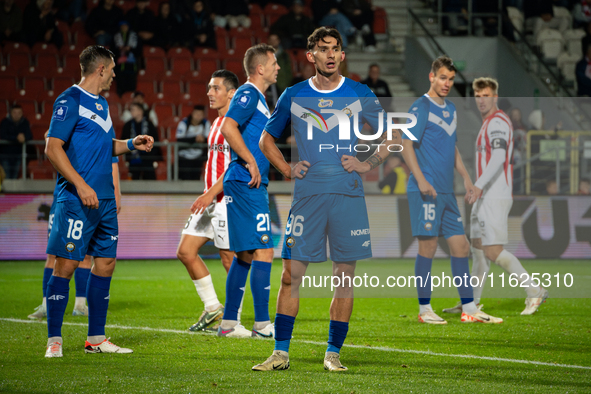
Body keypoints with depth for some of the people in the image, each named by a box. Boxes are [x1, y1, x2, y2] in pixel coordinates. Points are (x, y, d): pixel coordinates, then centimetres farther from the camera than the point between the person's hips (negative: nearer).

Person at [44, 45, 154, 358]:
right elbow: (53, 148, -15)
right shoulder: (70, 101, -9)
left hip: (105, 201, 9)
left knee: (106, 262, 9)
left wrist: (131, 144, 12)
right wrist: (80, 185, -21)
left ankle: (96, 338, 16)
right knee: (66, 263, -8)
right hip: (77, 200, -9)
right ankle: (54, 341, -4)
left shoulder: (101, 104, 18)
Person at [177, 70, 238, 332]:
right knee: (185, 251, 4)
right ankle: (212, 307, 13)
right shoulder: (217, 123, 17)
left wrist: (211, 194, -24)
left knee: (230, 258, -3)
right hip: (210, 200, 9)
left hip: (228, 201, -9)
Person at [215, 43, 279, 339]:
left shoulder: (257, 97, 21)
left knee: (246, 254, 11)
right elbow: (228, 127, -25)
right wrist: (251, 162, -23)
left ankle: (228, 323, 14)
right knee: (263, 252, -10)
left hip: (248, 185, 10)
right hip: (247, 184, -10)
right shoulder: (248, 94, -10)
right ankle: (262, 324, -9)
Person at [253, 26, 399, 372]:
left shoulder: (360, 94, 6)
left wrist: (367, 165, 1)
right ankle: (281, 353, 3)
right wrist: (287, 169, 6)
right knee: (292, 273, -4)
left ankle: (333, 353, 9)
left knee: (345, 275, 1)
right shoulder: (293, 96, 8)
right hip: (308, 193, 0)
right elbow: (267, 139, 20)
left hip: (348, 194, 0)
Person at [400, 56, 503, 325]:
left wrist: (465, 177, 19)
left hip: (447, 192, 8)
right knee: (428, 245, -6)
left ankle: (469, 309, 10)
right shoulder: (421, 107, -7)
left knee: (460, 245, 6)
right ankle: (424, 310, 2)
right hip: (426, 191, -8)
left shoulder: (451, 109, 18)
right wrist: (420, 180, -20)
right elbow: (406, 145, -12)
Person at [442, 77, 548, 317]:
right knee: (478, 248, 11)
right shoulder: (489, 123, 19)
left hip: (495, 196, -10)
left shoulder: (497, 122, -13)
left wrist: (479, 184, -36)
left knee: (493, 251, -12)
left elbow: (499, 157, -27)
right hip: (485, 196, 10)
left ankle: (534, 292, -9)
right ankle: (471, 303, 15)